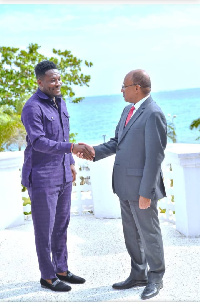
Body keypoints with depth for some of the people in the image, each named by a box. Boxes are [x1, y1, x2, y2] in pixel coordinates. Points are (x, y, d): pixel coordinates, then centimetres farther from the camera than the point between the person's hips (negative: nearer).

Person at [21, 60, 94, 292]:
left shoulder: (60, 103, 10)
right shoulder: (32, 108, -16)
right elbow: (39, 142, -25)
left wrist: (71, 163, 19)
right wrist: (73, 148, -31)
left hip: (62, 175, 8)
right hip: (42, 177, -8)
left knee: (61, 224, 15)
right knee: (45, 228, 2)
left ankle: (61, 270, 27)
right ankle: (48, 276, 14)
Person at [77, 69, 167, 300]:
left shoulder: (153, 114, -18)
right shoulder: (129, 110, 12)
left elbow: (154, 157, -20)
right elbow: (116, 142, 17)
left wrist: (145, 193, -20)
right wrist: (94, 151, 1)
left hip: (141, 185, -9)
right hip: (126, 185, 9)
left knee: (149, 232, 5)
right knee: (131, 233, 17)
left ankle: (156, 278, 20)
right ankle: (138, 274, 30)